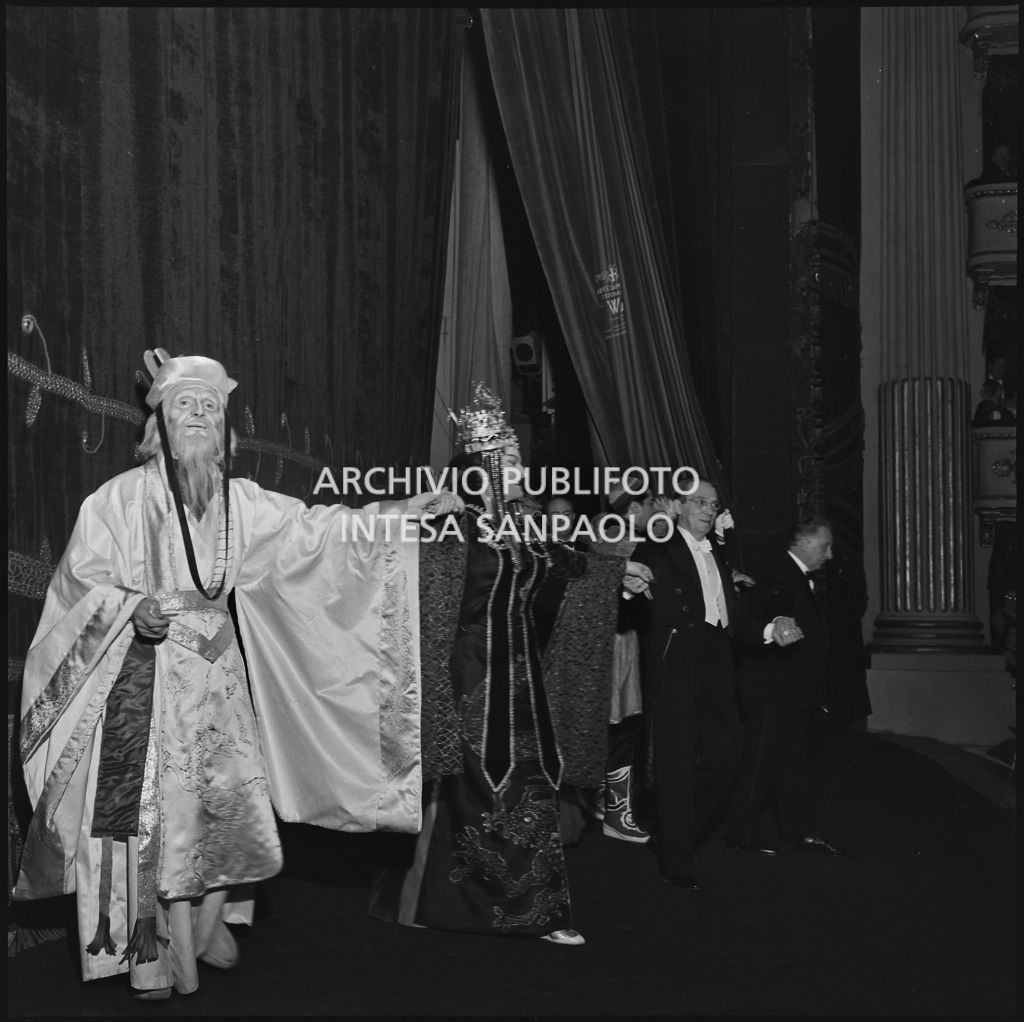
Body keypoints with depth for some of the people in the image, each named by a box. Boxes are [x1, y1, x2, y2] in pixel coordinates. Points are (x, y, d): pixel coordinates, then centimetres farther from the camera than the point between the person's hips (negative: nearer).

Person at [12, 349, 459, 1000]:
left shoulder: (239, 501, 8)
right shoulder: (123, 496, -4)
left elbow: (315, 528, 9)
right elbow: (81, 578, -2)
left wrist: (409, 509, 3)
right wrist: (134, 607, -22)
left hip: (217, 664, 4)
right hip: (149, 668, -4)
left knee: (233, 793, 1)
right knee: (162, 801, -6)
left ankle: (212, 918, 23)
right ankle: (173, 944, 8)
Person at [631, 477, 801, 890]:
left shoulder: (717, 557, 22)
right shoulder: (657, 551, 0)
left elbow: (733, 618, 18)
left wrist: (770, 629, 2)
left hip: (716, 671, 7)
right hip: (675, 668, -7)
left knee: (723, 757, 6)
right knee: (677, 764, -1)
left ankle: (682, 834, 26)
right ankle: (676, 863, 9)